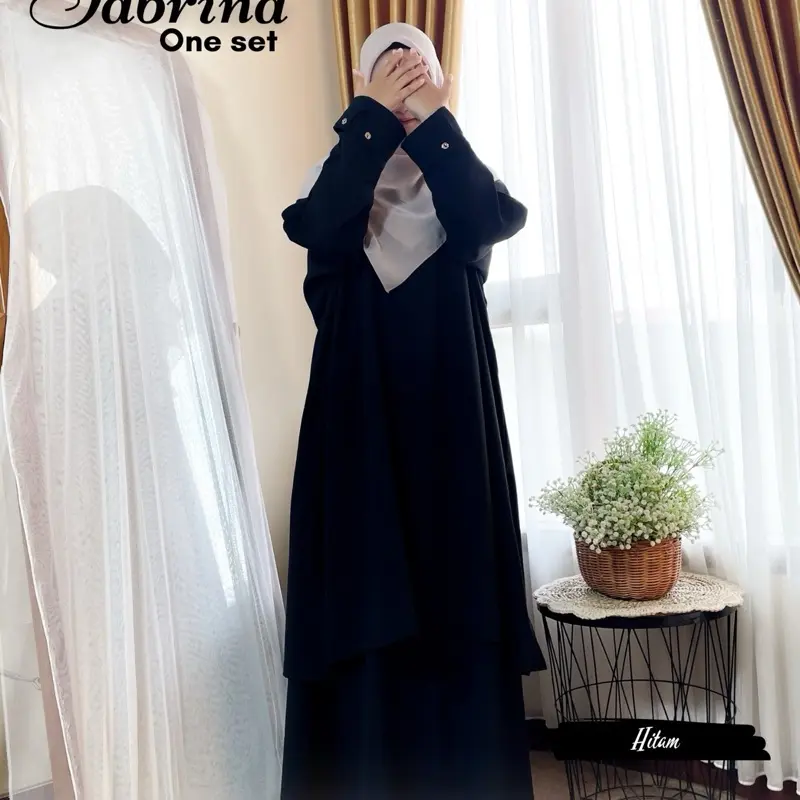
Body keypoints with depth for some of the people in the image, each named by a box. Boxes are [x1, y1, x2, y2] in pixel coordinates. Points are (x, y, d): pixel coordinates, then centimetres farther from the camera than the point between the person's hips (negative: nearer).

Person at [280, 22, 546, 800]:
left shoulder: (457, 173, 10)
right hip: (359, 416, -1)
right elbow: (321, 226, -18)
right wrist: (374, 116, -10)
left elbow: (488, 221, -14)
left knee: (457, 585, 4)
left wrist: (432, 119, -8)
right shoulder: (335, 174, 7)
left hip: (450, 415, 1)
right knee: (362, 595, 0)